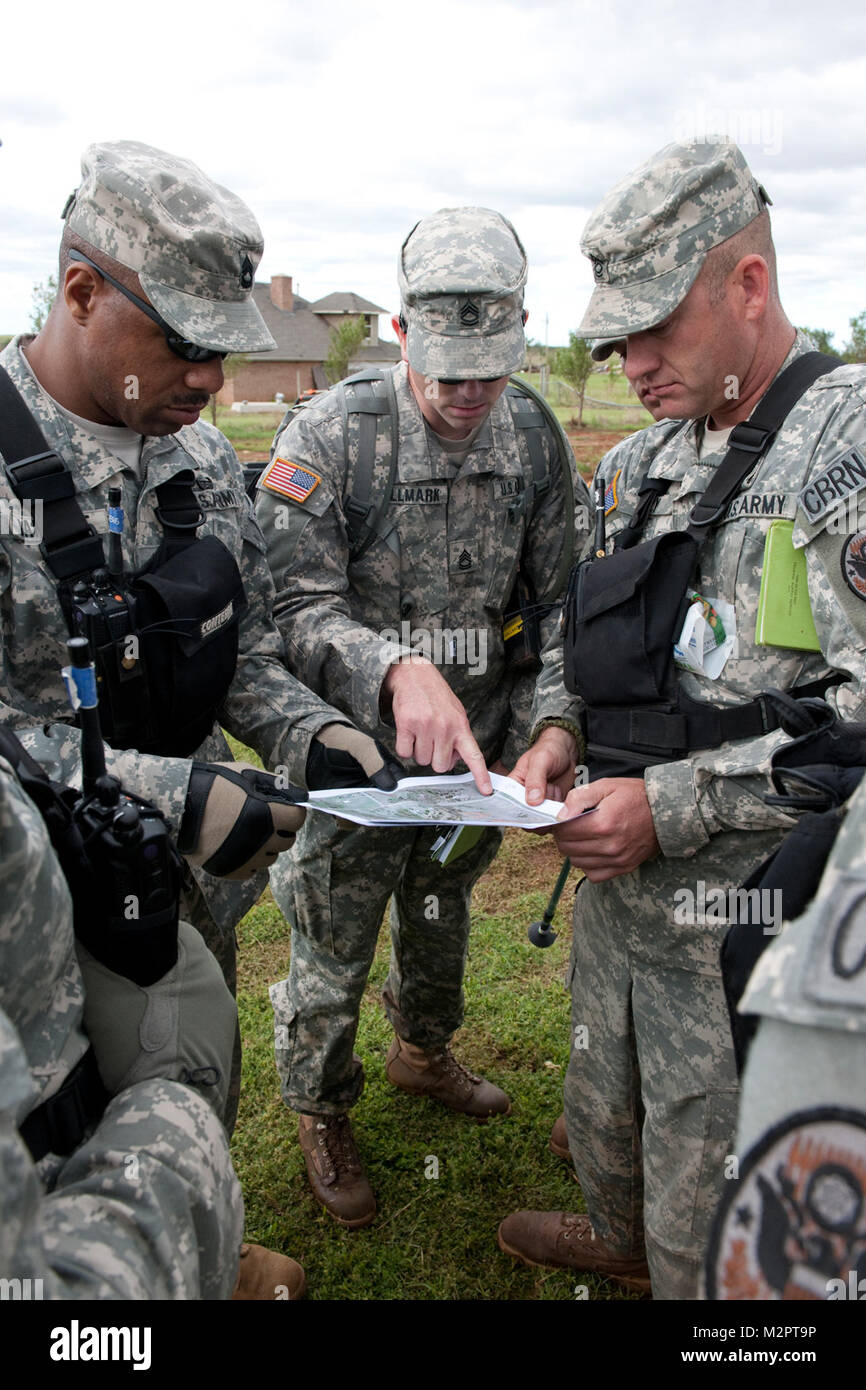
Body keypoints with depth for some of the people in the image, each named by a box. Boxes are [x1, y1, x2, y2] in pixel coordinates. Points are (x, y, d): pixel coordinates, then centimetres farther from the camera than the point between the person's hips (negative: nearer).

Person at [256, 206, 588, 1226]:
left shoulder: (535, 440, -5)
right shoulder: (331, 435, -19)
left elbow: (559, 603, 2)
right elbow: (295, 611, -23)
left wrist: (538, 737, -10)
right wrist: (398, 670, -42)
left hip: (475, 752, 5)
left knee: (442, 920, 26)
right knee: (332, 950, 12)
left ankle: (422, 1054, 55)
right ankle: (321, 1113, 39)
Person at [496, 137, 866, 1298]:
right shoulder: (645, 462, 7)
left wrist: (676, 803, -25)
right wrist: (563, 734, 0)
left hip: (738, 916, -8)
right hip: (613, 879, 8)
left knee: (705, 1173, 12)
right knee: (605, 1099, 30)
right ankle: (619, 1239, 57)